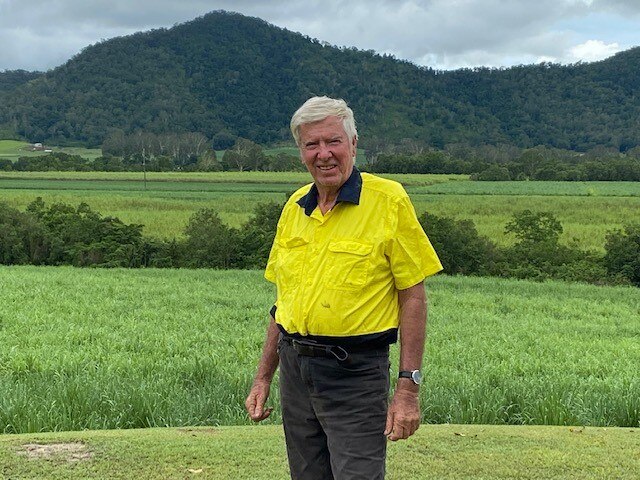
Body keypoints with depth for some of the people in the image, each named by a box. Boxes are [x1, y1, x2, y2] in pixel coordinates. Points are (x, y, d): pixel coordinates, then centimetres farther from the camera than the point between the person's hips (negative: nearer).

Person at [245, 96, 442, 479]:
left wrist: (408, 388, -13)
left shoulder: (389, 200, -8)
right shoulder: (295, 207, 9)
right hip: (295, 370, 6)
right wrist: (263, 378, 14)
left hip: (356, 374, -6)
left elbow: (413, 296, -9)